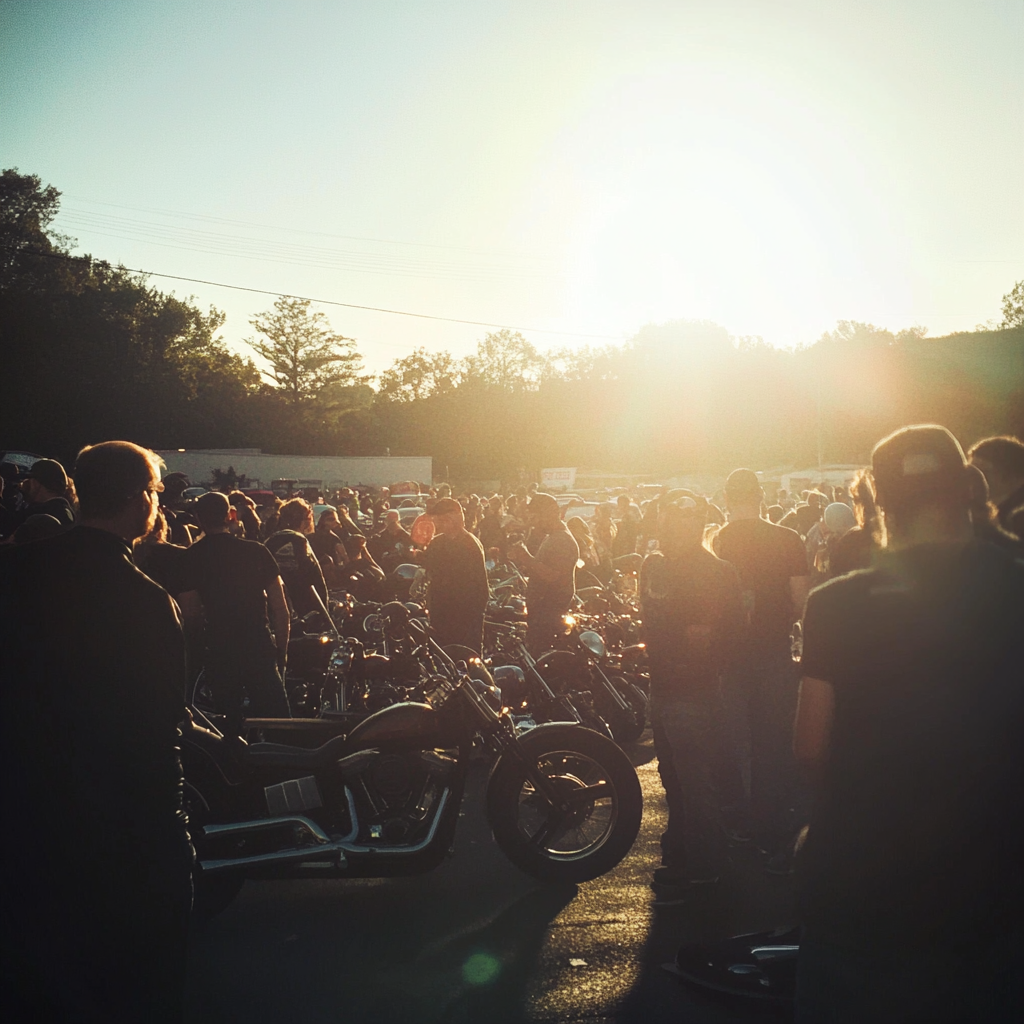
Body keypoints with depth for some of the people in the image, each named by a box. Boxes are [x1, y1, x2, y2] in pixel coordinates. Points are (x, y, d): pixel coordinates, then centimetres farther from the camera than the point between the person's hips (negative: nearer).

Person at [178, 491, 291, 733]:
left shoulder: (191, 558, -1)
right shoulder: (256, 551, -3)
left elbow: (190, 613, -3)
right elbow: (280, 609, -4)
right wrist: (282, 651, 6)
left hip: (219, 651, 2)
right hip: (259, 647, -1)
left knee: (230, 723, 16)